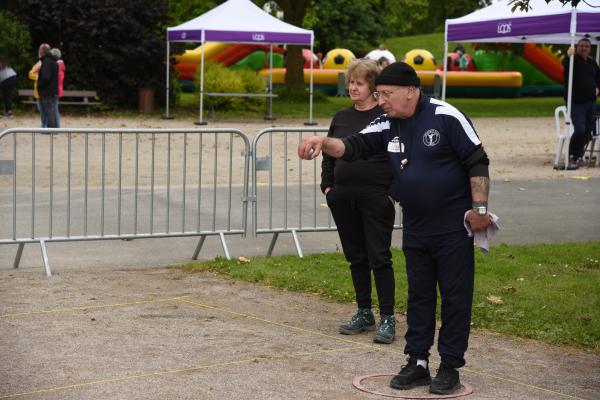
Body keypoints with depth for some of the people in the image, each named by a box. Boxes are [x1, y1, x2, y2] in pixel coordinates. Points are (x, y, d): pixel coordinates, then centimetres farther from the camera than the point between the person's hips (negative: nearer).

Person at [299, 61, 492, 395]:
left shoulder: (446, 117, -14)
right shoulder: (389, 125, 4)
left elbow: (477, 163, -12)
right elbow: (354, 147, -2)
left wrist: (479, 209, -15)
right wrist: (324, 142, -22)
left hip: (453, 228, -6)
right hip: (415, 229, 6)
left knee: (455, 297, 2)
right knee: (419, 296, 12)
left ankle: (450, 367, 10)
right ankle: (418, 363, 21)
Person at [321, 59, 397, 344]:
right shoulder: (341, 118, 12)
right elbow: (329, 155, 20)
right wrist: (327, 186, 11)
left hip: (377, 199, -6)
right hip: (343, 198, 6)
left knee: (379, 257, -5)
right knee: (356, 257, 11)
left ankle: (387, 319, 0)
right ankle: (364, 314, 21)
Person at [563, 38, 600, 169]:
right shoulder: (573, 60, -7)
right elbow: (565, 64, -31)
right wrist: (569, 56, -52)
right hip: (576, 102, -7)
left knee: (588, 131, 9)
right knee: (580, 130, -18)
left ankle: (578, 156, 21)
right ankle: (571, 156, -3)